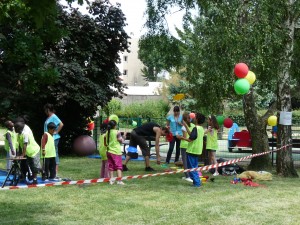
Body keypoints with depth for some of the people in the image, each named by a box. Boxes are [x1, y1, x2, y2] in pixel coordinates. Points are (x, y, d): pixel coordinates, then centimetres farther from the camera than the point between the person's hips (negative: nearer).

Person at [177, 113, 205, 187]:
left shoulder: (196, 128, -18)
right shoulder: (201, 128, 10)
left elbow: (190, 139, -20)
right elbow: (191, 134, 15)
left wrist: (181, 137, -9)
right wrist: (185, 126, 22)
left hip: (192, 150, -9)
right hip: (197, 150, 9)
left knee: (191, 168, -2)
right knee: (194, 167, 17)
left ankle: (196, 182, -4)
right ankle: (197, 181, 18)